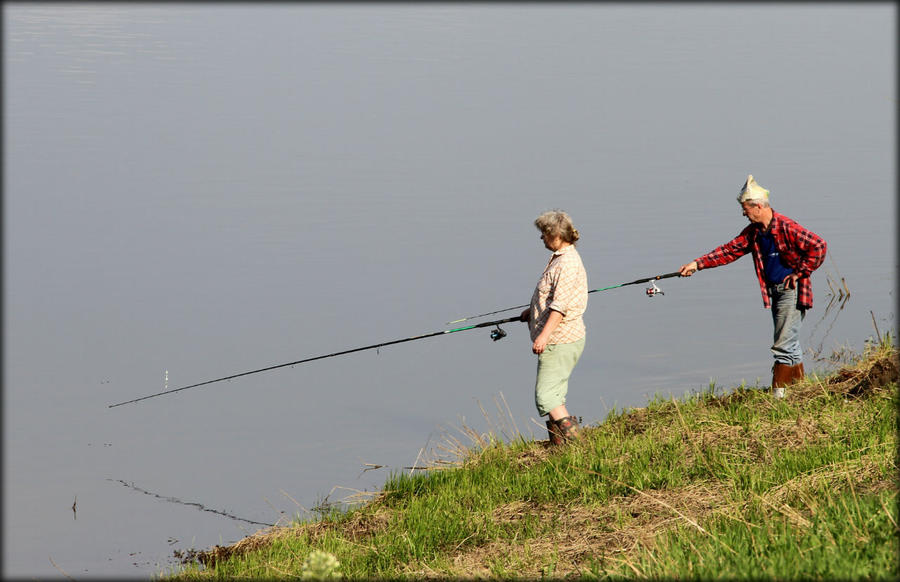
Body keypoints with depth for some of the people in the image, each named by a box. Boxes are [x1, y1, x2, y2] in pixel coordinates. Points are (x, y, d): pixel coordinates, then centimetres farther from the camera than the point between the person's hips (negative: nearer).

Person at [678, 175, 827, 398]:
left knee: (784, 346, -9)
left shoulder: (786, 227, -18)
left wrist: (800, 273, -14)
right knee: (790, 346, 12)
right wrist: (697, 264, 1)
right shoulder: (753, 231, 8)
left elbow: (819, 246, -20)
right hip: (775, 292, 9)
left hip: (792, 291, -9)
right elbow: (729, 251, 8)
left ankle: (777, 394, -7)